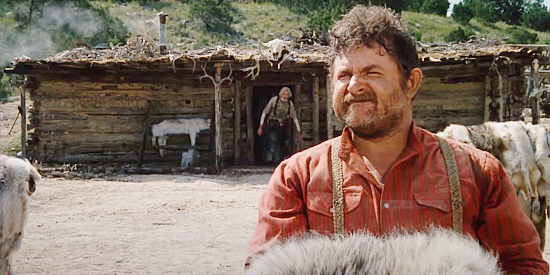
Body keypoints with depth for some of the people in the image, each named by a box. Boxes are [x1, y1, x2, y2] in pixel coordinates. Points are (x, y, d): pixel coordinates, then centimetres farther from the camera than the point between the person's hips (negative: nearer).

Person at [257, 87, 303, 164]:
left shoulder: (290, 104, 2)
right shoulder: (274, 100, -7)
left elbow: (295, 118, 10)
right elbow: (265, 112, -2)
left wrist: (299, 132, 11)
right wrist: (261, 126, -4)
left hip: (285, 127, 4)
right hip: (273, 126, -4)